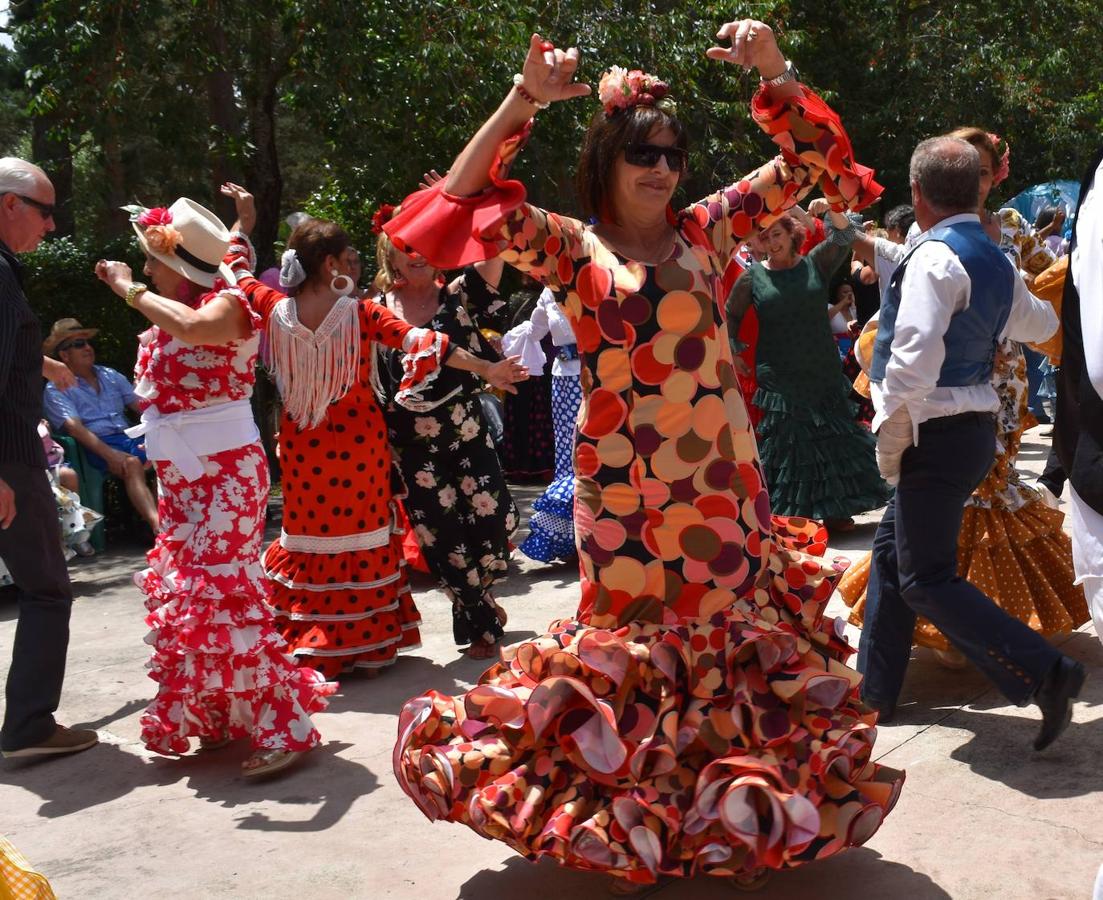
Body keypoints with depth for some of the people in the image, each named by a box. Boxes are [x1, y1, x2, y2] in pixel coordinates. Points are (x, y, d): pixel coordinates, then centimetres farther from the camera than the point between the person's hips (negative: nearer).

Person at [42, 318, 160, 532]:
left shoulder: (111, 376, 21)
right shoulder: (57, 390, 4)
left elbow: (142, 406, 12)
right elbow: (74, 427, -10)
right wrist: (109, 453, -25)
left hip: (130, 436, 5)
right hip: (97, 446, -5)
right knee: (131, 464, -36)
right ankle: (158, 527, -53)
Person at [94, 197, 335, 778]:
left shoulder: (227, 303, -14)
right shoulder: (171, 312, 10)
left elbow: (191, 326, -36)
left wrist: (130, 290, -24)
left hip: (224, 472, -9)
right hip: (180, 477, 9)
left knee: (221, 595, -13)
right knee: (182, 595, 12)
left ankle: (283, 728, -6)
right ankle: (217, 720, 25)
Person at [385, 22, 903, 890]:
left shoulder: (706, 230, 6)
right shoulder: (573, 247, 0)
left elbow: (806, 161, 5)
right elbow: (466, 202, -12)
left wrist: (775, 75, -9)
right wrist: (524, 100, -19)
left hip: (721, 478, 2)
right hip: (621, 484, -2)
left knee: (732, 633, 11)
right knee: (630, 636, 11)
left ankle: (732, 803, 30)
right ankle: (637, 813, 30)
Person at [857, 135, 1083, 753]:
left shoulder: (934, 258, -16)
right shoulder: (998, 263, 11)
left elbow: (913, 362, -25)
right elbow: (1041, 325, 30)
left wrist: (890, 446, -15)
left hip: (937, 434, -9)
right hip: (976, 425, 9)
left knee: (927, 578, -4)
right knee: (892, 550, 18)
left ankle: (1045, 672, -7)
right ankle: (875, 692, 26)